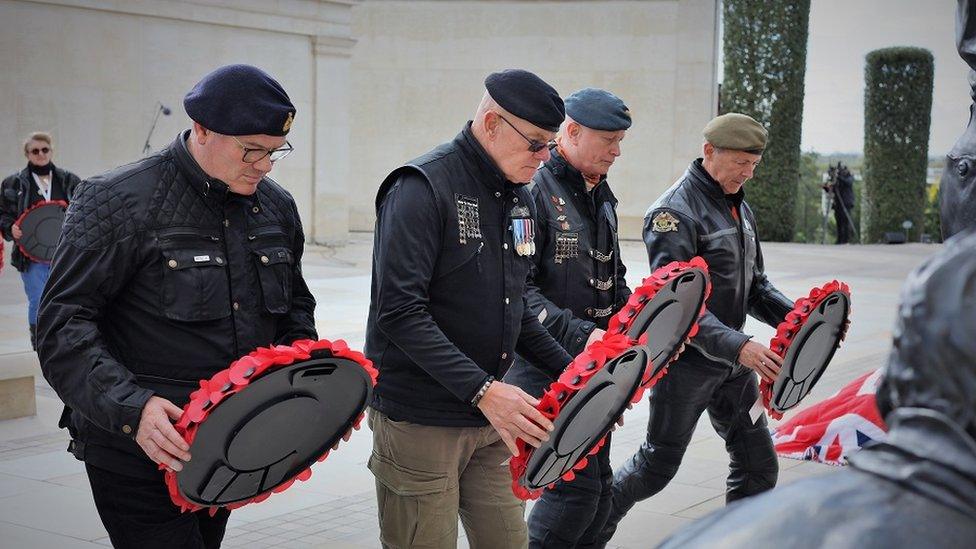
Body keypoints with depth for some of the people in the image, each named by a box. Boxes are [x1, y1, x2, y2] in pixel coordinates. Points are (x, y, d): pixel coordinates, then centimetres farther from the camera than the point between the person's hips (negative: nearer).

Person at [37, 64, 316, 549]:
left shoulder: (277, 207, 7)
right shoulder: (119, 202, -12)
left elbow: (295, 307, 20)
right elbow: (63, 326, -16)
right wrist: (131, 407, -30)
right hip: (138, 454, -6)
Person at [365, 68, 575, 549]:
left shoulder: (519, 198, 12)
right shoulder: (423, 188, -15)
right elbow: (399, 313, -24)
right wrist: (483, 390, -28)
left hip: (491, 418, 8)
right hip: (420, 421, -8)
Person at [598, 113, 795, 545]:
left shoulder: (740, 209, 11)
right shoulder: (675, 213, -18)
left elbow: (755, 285, 17)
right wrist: (738, 346, -34)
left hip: (732, 363, 8)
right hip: (687, 362, -8)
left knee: (758, 465, 10)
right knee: (658, 466, 4)